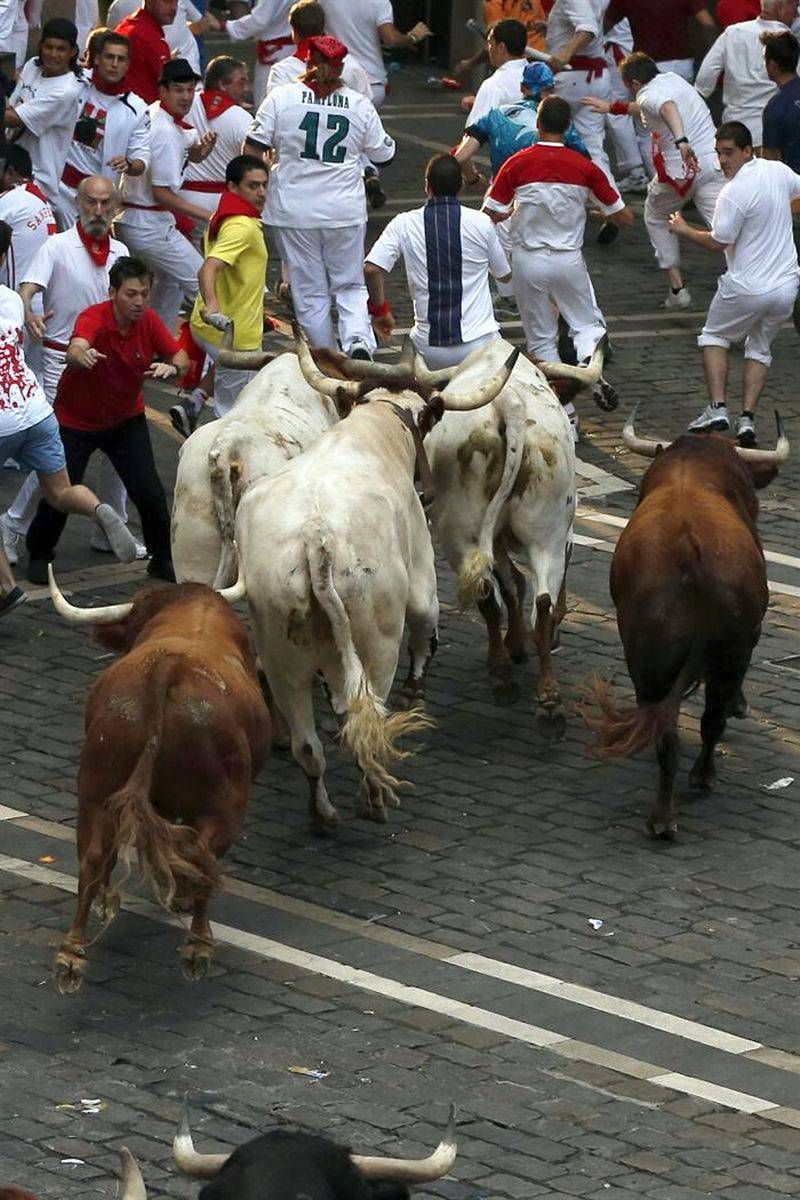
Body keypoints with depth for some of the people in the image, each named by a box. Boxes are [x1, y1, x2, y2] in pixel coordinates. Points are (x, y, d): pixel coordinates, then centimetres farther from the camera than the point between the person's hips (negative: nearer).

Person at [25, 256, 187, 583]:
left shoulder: (149, 322, -14)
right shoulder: (93, 318, -29)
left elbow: (181, 357, -10)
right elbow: (75, 349, -49)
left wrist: (171, 367, -35)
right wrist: (81, 356, -74)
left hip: (126, 419, 3)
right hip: (76, 420, -3)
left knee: (148, 491, -7)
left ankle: (163, 557, 14)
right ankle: (39, 554, 23)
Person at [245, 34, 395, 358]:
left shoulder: (282, 98, -5)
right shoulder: (360, 106, 0)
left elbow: (252, 150, -5)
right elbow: (384, 154, 10)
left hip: (295, 209, -1)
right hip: (346, 210, 1)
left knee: (310, 293, 9)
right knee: (350, 285, 12)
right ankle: (358, 340, -13)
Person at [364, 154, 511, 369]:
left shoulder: (404, 224, -2)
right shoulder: (482, 223, -3)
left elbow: (371, 269, -12)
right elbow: (505, 274, 12)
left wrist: (380, 310, 6)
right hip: (478, 341, -1)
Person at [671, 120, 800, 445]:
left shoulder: (734, 193, -21)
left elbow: (718, 242, -16)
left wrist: (684, 230, 0)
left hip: (747, 287, -6)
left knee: (714, 338, 18)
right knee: (760, 348, 22)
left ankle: (718, 409, 2)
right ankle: (747, 418, 7)